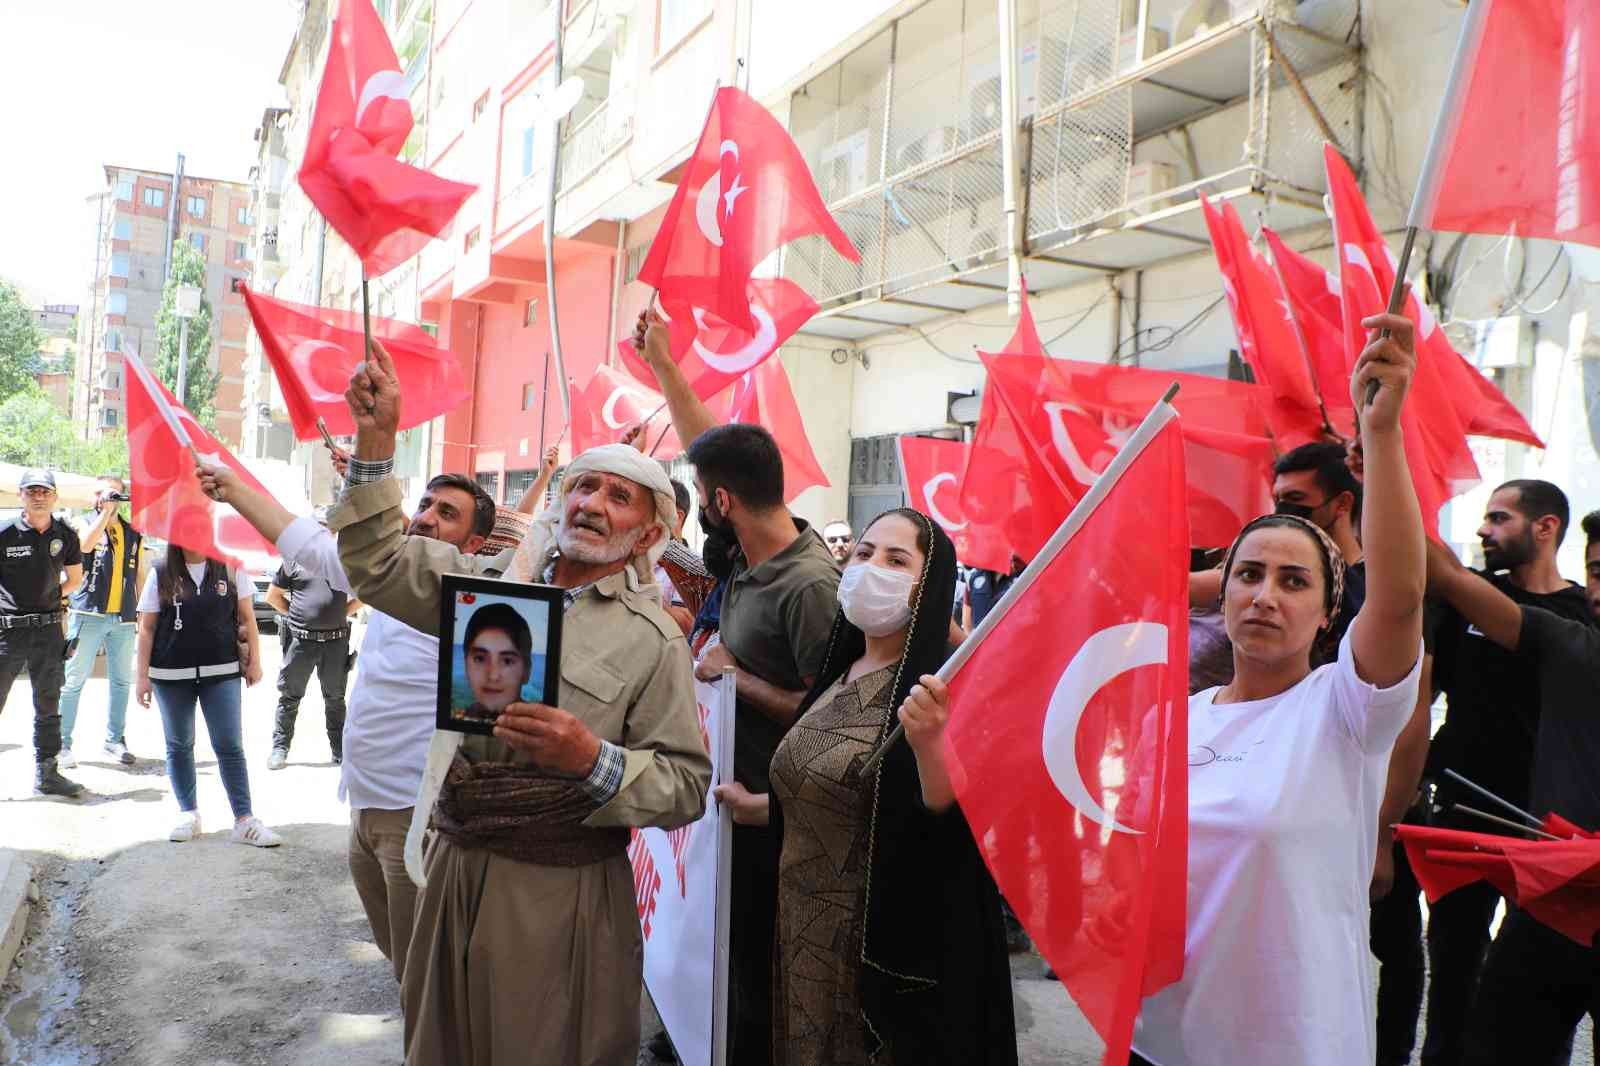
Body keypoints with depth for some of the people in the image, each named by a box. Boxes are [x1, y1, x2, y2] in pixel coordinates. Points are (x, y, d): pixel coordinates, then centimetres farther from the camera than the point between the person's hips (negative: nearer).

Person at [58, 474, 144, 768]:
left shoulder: (134, 534, 13)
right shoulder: (85, 524, 4)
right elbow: (85, 545, -19)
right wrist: (105, 511, -18)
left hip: (124, 619, 4)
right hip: (89, 613, -4)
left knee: (122, 681, 9)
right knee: (74, 680, -2)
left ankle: (115, 740, 20)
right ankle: (62, 744, 3)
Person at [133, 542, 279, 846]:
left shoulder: (230, 569, -1)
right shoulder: (161, 574, 0)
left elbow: (247, 618, 5)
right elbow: (147, 628, 2)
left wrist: (254, 660, 1)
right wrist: (143, 675, 0)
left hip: (221, 672, -1)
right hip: (171, 674, 1)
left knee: (230, 746, -1)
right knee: (179, 746, 11)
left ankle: (244, 821, 2)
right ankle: (189, 814, 25)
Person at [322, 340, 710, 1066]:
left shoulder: (652, 638, -7)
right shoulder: (499, 577, 7)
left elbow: (686, 786, -10)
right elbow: (377, 565, 5)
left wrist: (592, 759, -27)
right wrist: (376, 440, -4)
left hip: (560, 891, -4)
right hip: (456, 868, 5)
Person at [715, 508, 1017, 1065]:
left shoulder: (937, 689, -18)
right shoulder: (838, 674, 5)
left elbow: (957, 835, -27)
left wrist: (928, 744, -43)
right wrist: (758, 809, 26)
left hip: (887, 954, -7)